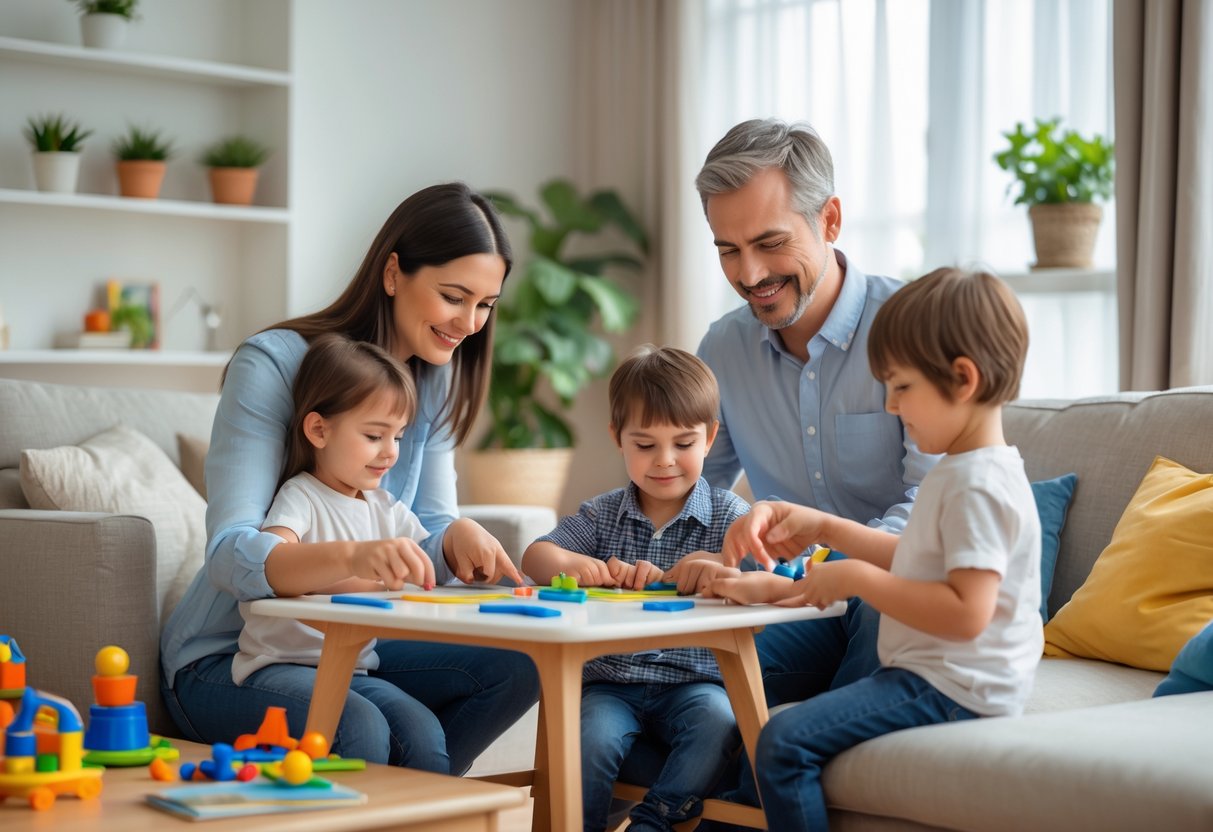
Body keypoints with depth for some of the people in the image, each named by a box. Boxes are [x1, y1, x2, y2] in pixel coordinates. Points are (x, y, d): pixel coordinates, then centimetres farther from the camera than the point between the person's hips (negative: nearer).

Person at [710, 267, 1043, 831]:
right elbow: (918, 561, 23)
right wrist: (826, 528, 16)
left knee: (784, 743, -20)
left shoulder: (978, 486, -21)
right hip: (934, 673, 11)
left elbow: (966, 611, -29)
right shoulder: (964, 472, 14)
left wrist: (857, 579, -21)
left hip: (950, 689, -11)